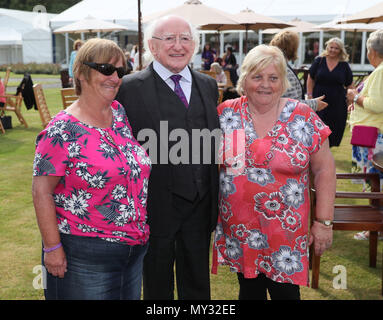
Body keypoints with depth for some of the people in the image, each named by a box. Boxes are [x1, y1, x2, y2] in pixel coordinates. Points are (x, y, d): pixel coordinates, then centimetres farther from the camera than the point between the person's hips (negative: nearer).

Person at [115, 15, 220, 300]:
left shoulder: (209, 85, 8)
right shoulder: (130, 88, -9)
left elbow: (214, 143, 12)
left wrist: (214, 197, 9)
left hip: (201, 205, 4)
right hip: (158, 204, -4)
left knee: (198, 283, 21)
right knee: (158, 283, 16)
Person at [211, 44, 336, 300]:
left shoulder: (304, 117, -4)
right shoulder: (226, 114, -1)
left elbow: (324, 169, -1)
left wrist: (324, 221, -4)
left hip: (287, 232, -1)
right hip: (238, 229, 2)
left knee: (286, 291, 8)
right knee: (250, 290, 15)